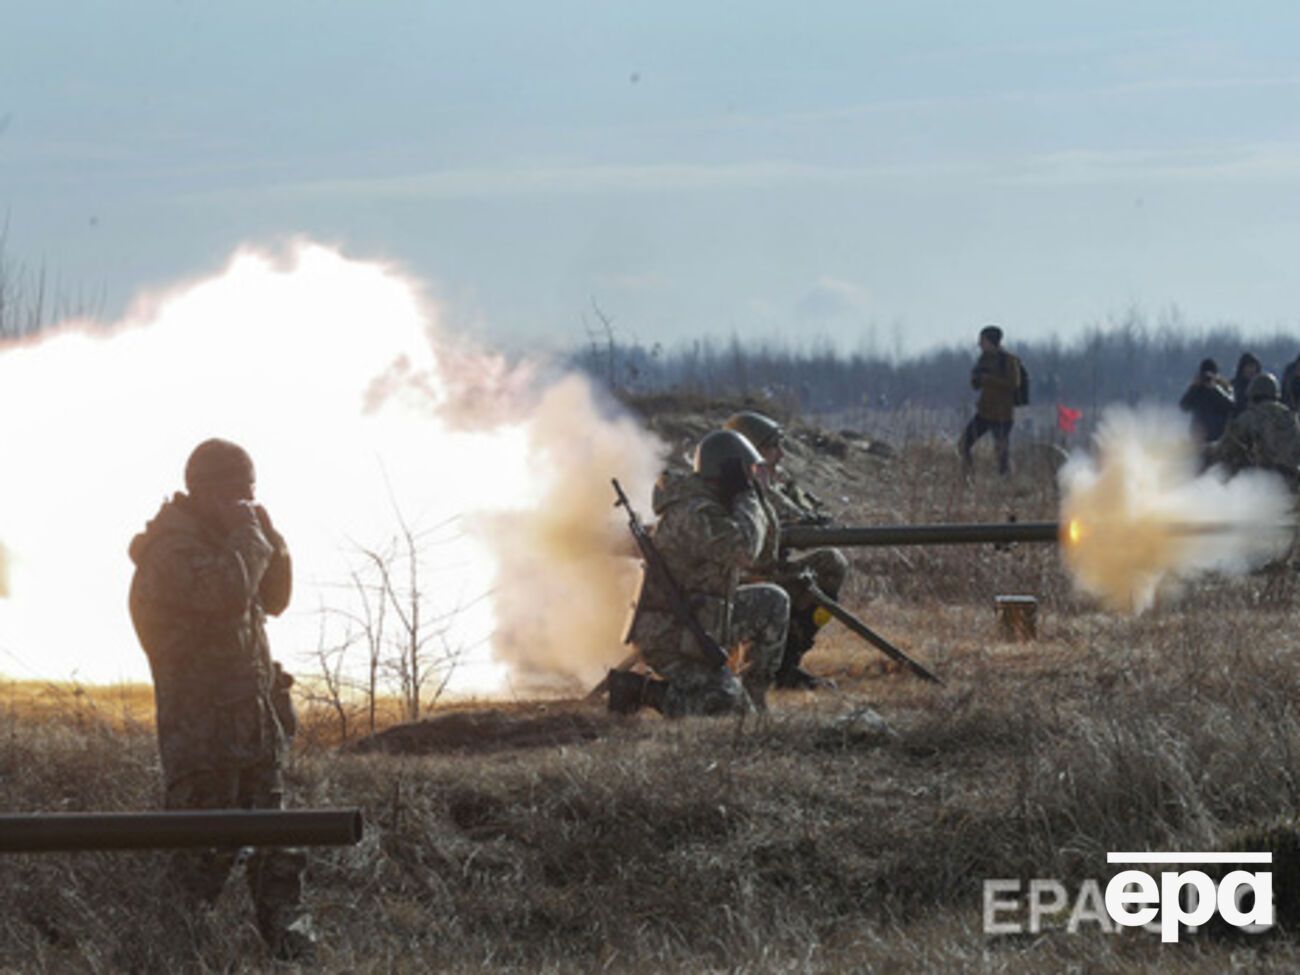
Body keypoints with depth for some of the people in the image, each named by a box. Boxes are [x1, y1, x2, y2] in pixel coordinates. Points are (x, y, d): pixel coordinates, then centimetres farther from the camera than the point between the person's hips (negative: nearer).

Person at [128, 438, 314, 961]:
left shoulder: (222, 540, 15)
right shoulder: (171, 546, -14)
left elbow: (272, 599, 18)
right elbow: (225, 594, -30)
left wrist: (270, 540, 4)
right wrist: (248, 538, -17)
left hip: (255, 718, 8)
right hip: (200, 718, -8)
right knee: (206, 846, -4)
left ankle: (290, 938, 4)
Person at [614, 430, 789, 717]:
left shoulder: (713, 507, 10)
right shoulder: (695, 513, -22)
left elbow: (762, 555, 18)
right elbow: (743, 549, -36)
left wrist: (759, 505, 1)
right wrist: (748, 499, -20)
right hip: (670, 641, -10)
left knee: (773, 602, 14)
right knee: (728, 709, -21)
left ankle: (752, 696, 17)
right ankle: (638, 690, -7)